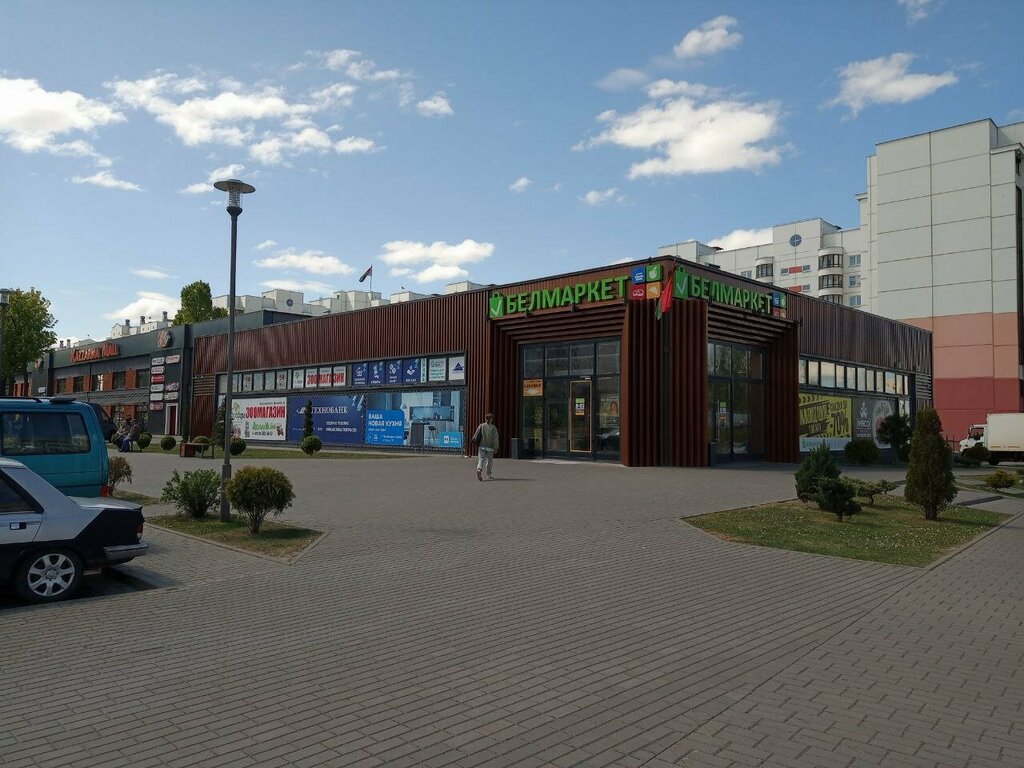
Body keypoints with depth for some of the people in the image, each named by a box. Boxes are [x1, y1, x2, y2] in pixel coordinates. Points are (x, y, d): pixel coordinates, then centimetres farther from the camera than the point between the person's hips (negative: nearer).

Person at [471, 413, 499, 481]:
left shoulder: (481, 426, 2)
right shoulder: (493, 428, -3)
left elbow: (476, 436, 0)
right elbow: (495, 439, -5)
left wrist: (475, 443, 12)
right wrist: (495, 448, -1)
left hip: (481, 447, 1)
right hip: (490, 447, -1)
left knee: (481, 459, 0)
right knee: (489, 461, 11)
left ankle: (479, 469, -28)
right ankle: (489, 475, 18)